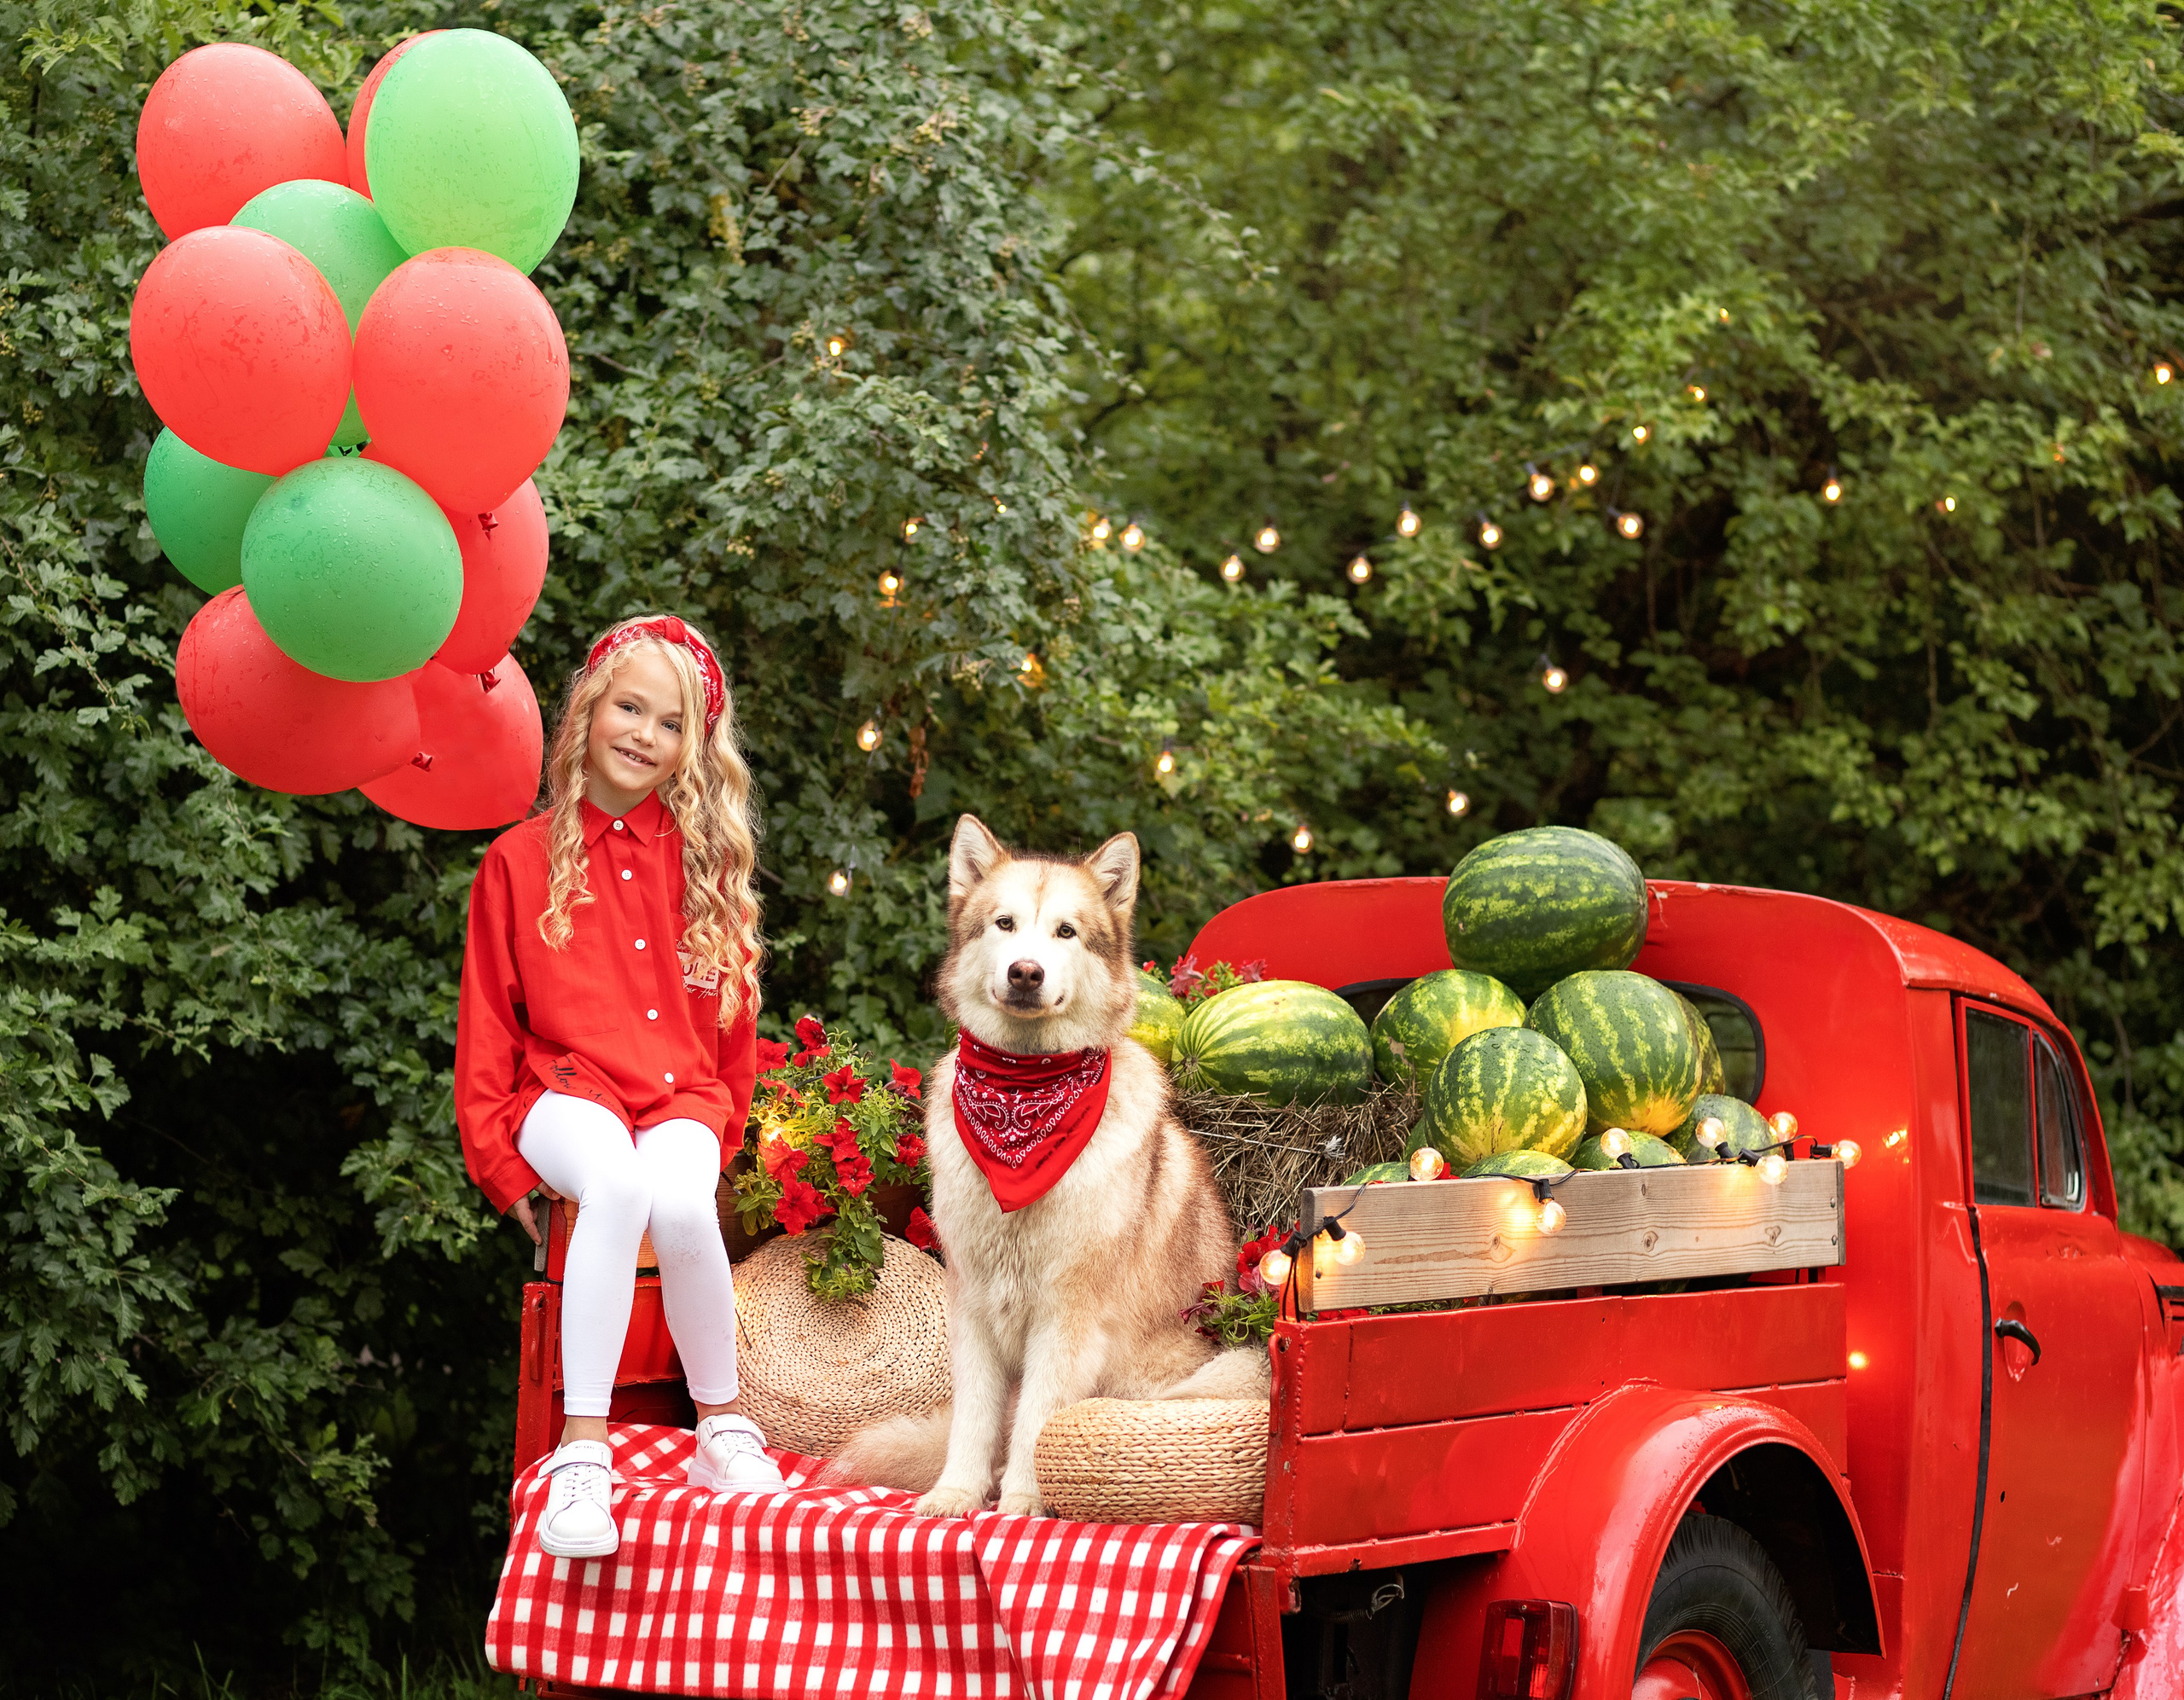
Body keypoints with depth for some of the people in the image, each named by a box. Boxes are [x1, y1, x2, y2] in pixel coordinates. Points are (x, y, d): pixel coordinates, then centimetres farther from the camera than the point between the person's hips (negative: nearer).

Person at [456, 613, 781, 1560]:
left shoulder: (701, 861, 13)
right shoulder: (520, 860, 9)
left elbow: (730, 1018, 18)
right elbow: (488, 1021, 10)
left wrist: (718, 1134, 11)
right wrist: (502, 1159, 3)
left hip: (679, 1098, 1)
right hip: (567, 1091, -1)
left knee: (678, 1200, -35)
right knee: (616, 1181, -37)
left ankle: (723, 1428, -15)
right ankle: (582, 1453, -38)